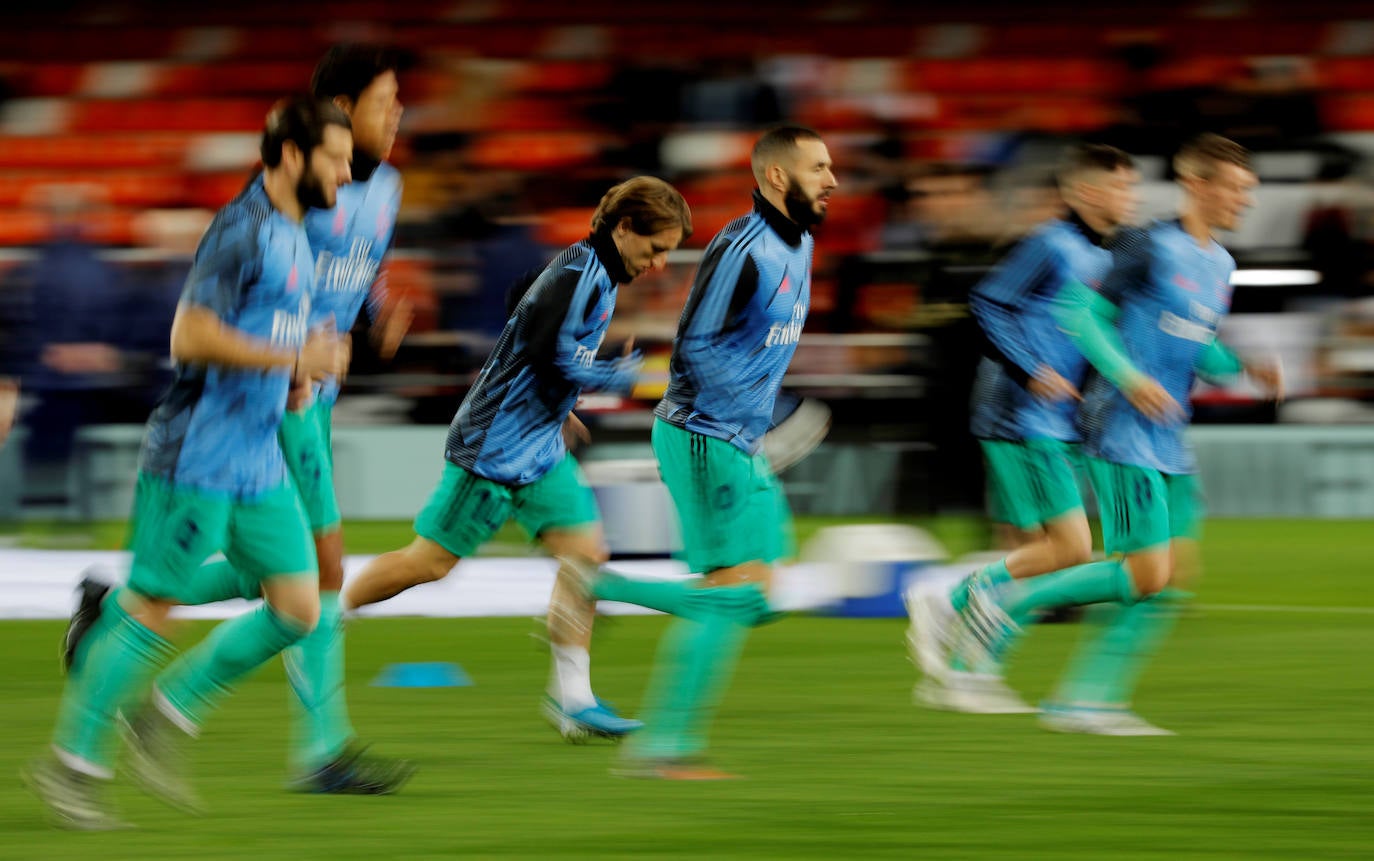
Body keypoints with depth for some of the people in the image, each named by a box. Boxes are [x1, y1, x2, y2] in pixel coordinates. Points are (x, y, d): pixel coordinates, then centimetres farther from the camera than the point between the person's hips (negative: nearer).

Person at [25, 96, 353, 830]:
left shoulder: (294, 238, 14)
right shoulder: (243, 231, -15)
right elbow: (191, 337, -21)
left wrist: (302, 367, 9)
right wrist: (292, 359, -20)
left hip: (258, 463, 9)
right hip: (198, 459, -9)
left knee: (298, 609, 3)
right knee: (150, 611, -4)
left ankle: (167, 714, 15)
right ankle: (74, 763, 7)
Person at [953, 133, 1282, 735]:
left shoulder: (1220, 265, 15)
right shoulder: (1150, 248, -11)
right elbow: (1083, 315, -11)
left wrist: (1243, 367, 7)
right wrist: (1129, 377, -20)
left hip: (1170, 445, 9)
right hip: (1124, 436, -9)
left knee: (1177, 574, 1)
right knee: (1146, 574, -14)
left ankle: (1088, 698, 5)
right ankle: (1002, 603, 0)